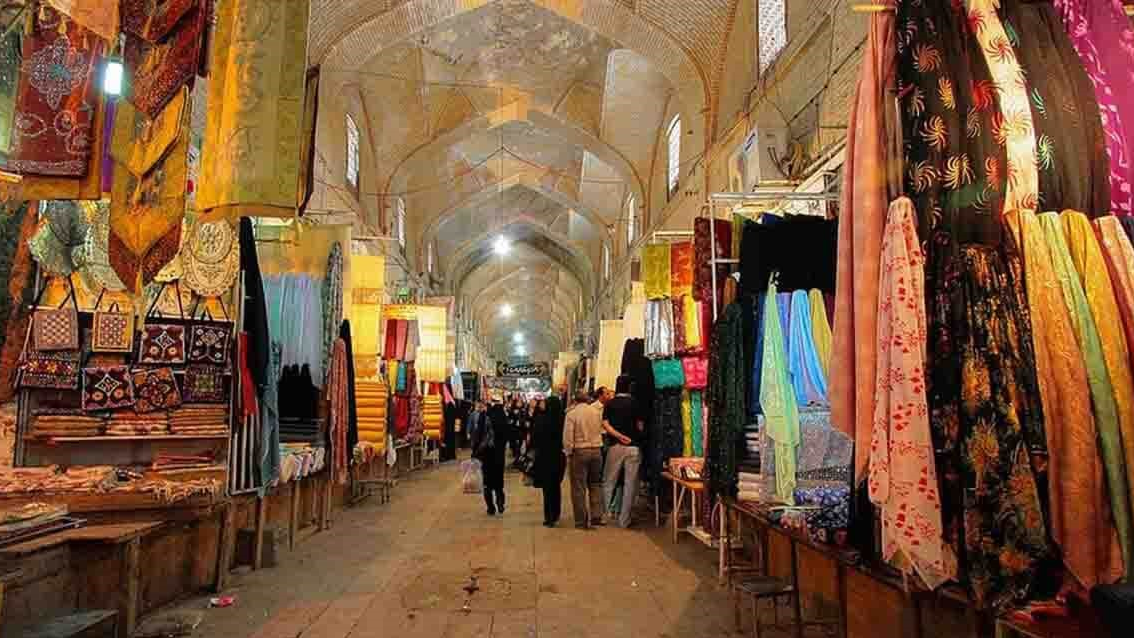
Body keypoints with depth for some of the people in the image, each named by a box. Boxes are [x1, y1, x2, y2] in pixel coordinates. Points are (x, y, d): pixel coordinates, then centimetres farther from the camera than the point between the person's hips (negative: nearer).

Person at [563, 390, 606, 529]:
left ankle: (581, 521, 5)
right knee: (595, 485, 16)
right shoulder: (597, 411, 5)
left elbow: (567, 437, -8)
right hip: (596, 450, 4)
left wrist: (569, 454, 1)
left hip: (579, 452, -3)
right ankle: (596, 517, 14)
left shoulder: (571, 414, -6)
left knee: (579, 487, 3)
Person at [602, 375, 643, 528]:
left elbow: (605, 424, -8)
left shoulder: (610, 403, 2)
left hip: (615, 446, 1)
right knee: (630, 484, 5)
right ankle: (624, 520, 8)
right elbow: (640, 426, -2)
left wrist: (619, 436, -10)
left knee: (609, 482, 11)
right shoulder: (635, 403, -2)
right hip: (634, 447, -1)